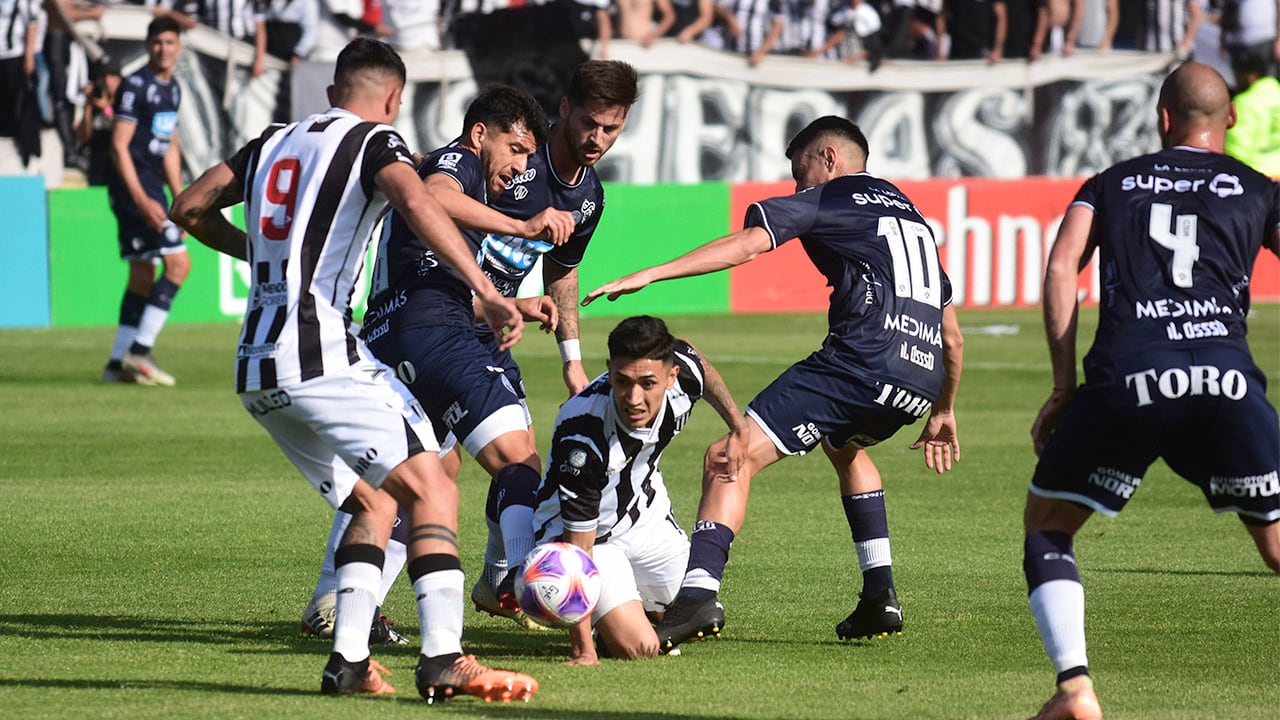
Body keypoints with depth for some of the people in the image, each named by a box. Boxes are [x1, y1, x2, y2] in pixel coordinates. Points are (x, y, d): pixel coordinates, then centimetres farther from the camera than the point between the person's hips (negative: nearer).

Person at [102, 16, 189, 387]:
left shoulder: (172, 89, 16)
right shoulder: (135, 86, -11)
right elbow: (119, 146, -15)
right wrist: (141, 199, -21)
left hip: (152, 186, 9)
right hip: (133, 186, -9)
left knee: (142, 276, 9)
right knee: (178, 261, -15)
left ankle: (118, 363, 13)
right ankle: (140, 349, -14)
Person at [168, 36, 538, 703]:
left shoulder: (274, 142, 21)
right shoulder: (374, 141, 1)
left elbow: (190, 207, 27)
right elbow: (417, 204, -19)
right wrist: (487, 293, -26)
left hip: (255, 371, 7)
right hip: (319, 349, -7)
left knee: (373, 499, 19)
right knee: (431, 491, -8)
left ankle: (348, 660, 6)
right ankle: (442, 659, -23)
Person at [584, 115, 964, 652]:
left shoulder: (831, 196, 10)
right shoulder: (910, 213, 31)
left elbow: (746, 244, -5)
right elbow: (952, 335, 34)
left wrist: (648, 275, -8)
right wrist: (943, 413, 45)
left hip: (862, 361, -8)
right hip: (922, 380, 8)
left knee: (730, 459, -10)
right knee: (845, 447, 38)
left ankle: (698, 593, -30)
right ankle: (880, 597, 25)